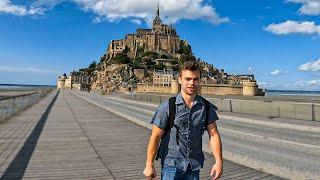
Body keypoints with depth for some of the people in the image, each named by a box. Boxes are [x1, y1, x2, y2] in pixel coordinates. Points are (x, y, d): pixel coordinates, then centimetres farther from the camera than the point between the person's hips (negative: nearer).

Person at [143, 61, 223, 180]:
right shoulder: (167, 106, -11)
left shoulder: (207, 107, -2)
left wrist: (218, 161, -7)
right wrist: (149, 165, -7)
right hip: (171, 164, -3)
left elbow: (213, 134, 1)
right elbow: (156, 136, -8)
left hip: (194, 166, 3)